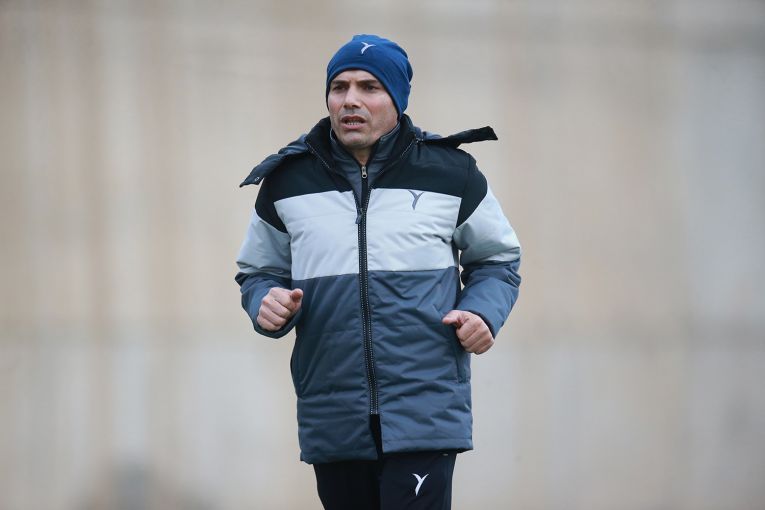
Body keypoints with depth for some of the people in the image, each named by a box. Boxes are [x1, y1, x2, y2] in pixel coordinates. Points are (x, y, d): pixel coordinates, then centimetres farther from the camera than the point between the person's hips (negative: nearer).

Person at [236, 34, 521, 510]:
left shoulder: (450, 172, 3)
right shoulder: (287, 180, 7)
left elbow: (498, 258, 14)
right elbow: (259, 270, 19)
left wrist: (483, 312, -6)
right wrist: (266, 302, -4)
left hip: (426, 413, -3)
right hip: (332, 421, 3)